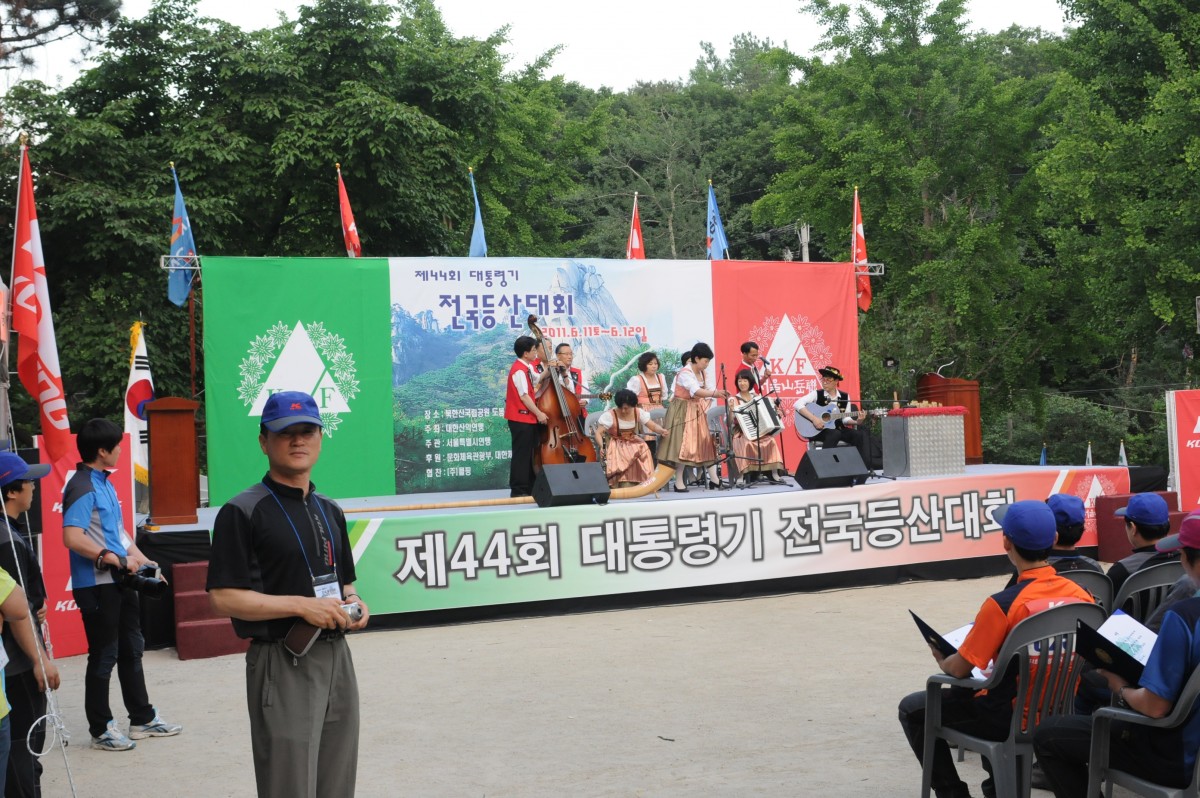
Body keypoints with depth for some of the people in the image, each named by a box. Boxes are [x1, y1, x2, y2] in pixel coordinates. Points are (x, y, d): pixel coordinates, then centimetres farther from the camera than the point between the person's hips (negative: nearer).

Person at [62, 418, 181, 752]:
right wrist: (116, 559, -24)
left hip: (120, 581, 10)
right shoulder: (82, 488, -17)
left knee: (132, 649, 16)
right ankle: (101, 729, 13)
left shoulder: (105, 484, 13)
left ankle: (143, 719, 28)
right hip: (96, 585, -10)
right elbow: (72, 537, -27)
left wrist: (141, 560, 13)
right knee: (104, 656, 0)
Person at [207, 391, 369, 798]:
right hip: (282, 665, -7)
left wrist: (353, 603, 1)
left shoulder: (330, 511, 15)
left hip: (337, 658, 7)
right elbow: (222, 597, -14)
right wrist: (302, 605, -21)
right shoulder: (243, 512, -9)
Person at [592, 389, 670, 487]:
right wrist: (601, 446, -33)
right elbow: (598, 433, -15)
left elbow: (653, 426, -2)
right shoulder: (609, 415, -14)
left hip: (634, 443, 4)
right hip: (616, 446, -3)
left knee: (643, 450, -27)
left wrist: (662, 430, -25)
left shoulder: (638, 413, -3)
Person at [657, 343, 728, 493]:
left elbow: (710, 389, 0)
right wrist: (714, 394, -46)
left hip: (697, 411, 9)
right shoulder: (685, 373, -21)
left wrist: (720, 393, -20)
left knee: (705, 442, 6)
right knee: (683, 444, -9)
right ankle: (679, 482, -3)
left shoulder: (703, 374, 7)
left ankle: (714, 479, 10)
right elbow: (696, 391, -35)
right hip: (682, 411, -8)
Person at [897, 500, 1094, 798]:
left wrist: (943, 661, 6)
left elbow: (959, 669, -18)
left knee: (912, 709, 12)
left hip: (1011, 719, -6)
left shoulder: (1003, 605, -26)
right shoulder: (1081, 594, -9)